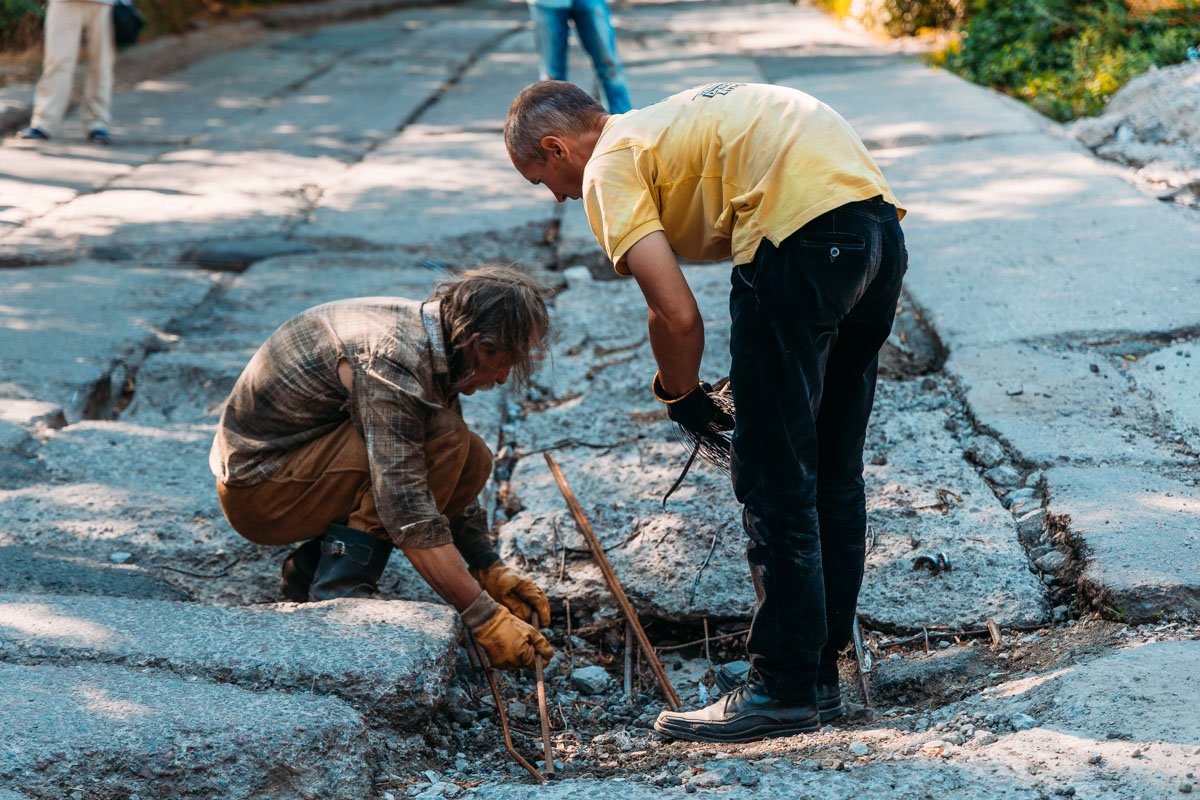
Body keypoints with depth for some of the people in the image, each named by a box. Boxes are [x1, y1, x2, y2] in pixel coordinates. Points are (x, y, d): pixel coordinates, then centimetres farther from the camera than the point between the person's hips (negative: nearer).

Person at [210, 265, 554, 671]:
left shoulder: (429, 335, 1)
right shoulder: (392, 360, -28)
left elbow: (448, 481, 13)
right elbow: (410, 516, -31)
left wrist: (490, 569, 7)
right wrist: (486, 619, -28)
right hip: (257, 487, -10)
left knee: (472, 460, 1)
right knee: (442, 438, -23)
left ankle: (311, 569, 5)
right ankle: (339, 589, -16)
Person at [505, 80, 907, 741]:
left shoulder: (610, 166, 4)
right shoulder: (674, 122, 30)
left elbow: (676, 315, -6)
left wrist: (678, 394, 13)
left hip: (804, 230, -9)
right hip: (878, 221, 9)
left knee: (773, 477, 1)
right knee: (832, 471, 17)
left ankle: (786, 690, 8)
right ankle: (819, 673, 26)